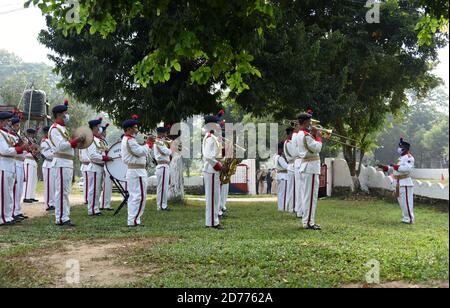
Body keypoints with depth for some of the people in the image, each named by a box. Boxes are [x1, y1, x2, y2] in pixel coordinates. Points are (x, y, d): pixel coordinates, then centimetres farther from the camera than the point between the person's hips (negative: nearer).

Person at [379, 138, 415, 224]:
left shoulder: (409, 157, -10)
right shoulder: (402, 158, 22)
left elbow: (408, 168, -27)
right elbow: (393, 169, 23)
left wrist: (396, 166, -27)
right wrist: (384, 167, 15)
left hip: (405, 183, -10)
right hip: (399, 183, 10)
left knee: (406, 201, -8)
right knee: (401, 201, 15)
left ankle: (409, 219, -1)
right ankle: (407, 218, 25)